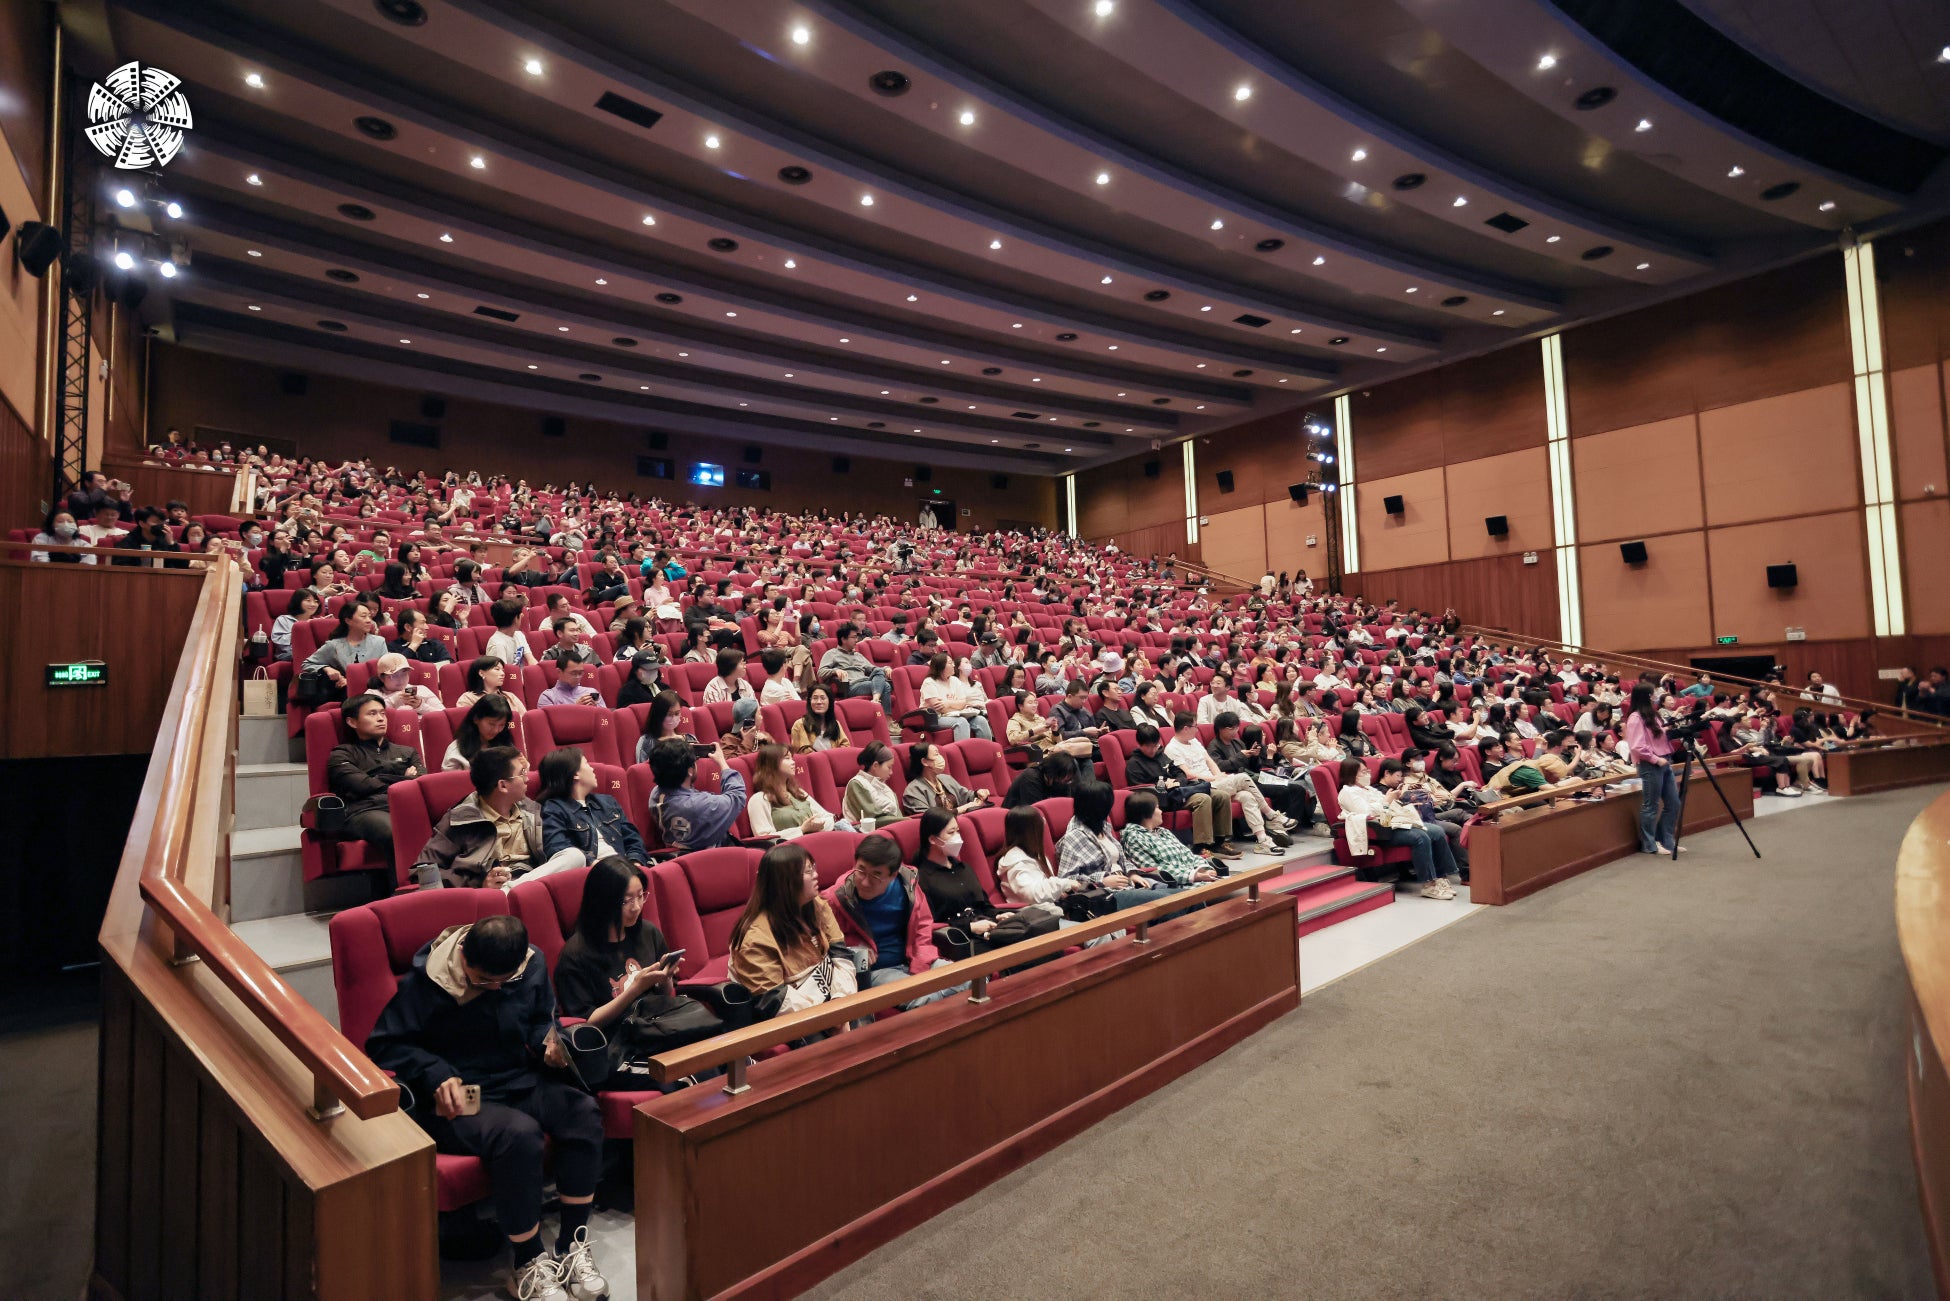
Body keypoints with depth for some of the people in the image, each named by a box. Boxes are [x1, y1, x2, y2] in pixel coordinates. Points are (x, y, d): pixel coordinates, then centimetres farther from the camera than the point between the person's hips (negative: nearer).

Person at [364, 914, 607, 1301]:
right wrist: (437, 1075, -21)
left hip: (519, 1081, 5)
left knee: (584, 1112, -23)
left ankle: (572, 1246, -7)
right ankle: (528, 1266, -13)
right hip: (457, 1096, -4)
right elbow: (383, 1045, -7)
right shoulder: (427, 981, -15)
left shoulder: (532, 964, -3)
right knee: (519, 1134, -34)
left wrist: (547, 1041, -9)